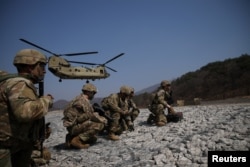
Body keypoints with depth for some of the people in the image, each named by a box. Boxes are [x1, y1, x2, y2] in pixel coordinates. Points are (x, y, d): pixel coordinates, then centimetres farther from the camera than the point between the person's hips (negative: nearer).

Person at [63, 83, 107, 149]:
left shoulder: (80, 98, 14)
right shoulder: (84, 101, -18)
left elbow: (87, 116, 18)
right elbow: (92, 116, -15)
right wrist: (104, 120, 2)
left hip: (73, 126, 10)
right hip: (74, 126, -10)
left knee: (93, 139, 22)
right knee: (100, 124, -15)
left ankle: (71, 138, 13)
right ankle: (77, 140, -14)